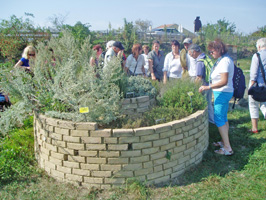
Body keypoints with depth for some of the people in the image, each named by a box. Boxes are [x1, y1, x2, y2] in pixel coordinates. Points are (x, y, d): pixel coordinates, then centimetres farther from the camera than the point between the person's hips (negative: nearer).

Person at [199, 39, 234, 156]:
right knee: (223, 118, 18)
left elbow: (224, 81, -27)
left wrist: (208, 87, -32)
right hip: (223, 92, 11)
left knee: (219, 119, -8)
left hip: (223, 93, -11)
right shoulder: (222, 60, 12)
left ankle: (227, 148, -5)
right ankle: (224, 142, 30)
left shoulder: (225, 61, -19)